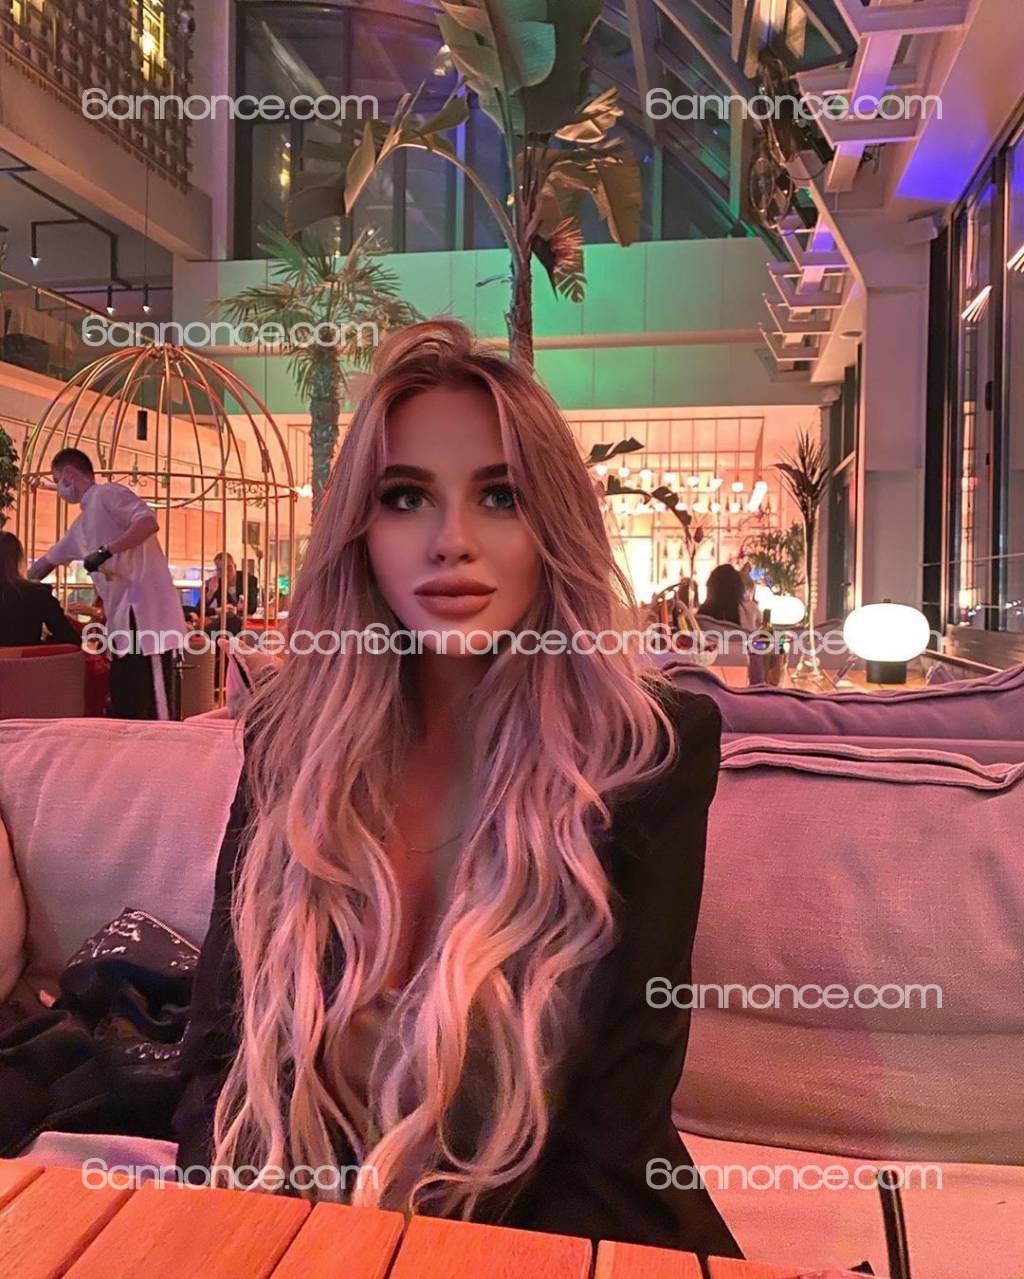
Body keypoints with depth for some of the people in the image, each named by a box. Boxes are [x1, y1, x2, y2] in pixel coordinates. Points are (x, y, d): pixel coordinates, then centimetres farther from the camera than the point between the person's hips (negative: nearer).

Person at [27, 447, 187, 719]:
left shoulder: (108, 494, -1)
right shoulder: (83, 523, 26)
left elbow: (149, 522, -18)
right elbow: (49, 560, 38)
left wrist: (105, 551, -20)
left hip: (145, 612, -10)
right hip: (123, 620, 10)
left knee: (153, 710, -10)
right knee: (124, 709, 10)